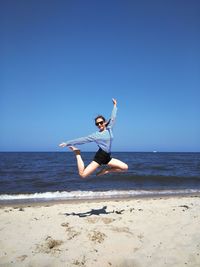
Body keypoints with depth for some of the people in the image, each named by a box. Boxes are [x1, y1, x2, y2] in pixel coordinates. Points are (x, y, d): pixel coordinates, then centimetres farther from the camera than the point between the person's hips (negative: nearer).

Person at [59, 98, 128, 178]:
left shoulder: (109, 129, 10)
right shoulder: (95, 135, 0)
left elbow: (113, 118, 22)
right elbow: (82, 140, 2)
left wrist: (114, 106, 30)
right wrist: (67, 143, 0)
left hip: (107, 157, 5)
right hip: (99, 157, -5)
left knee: (125, 167, -1)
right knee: (83, 174, -15)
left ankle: (105, 170, 7)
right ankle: (77, 153, 5)